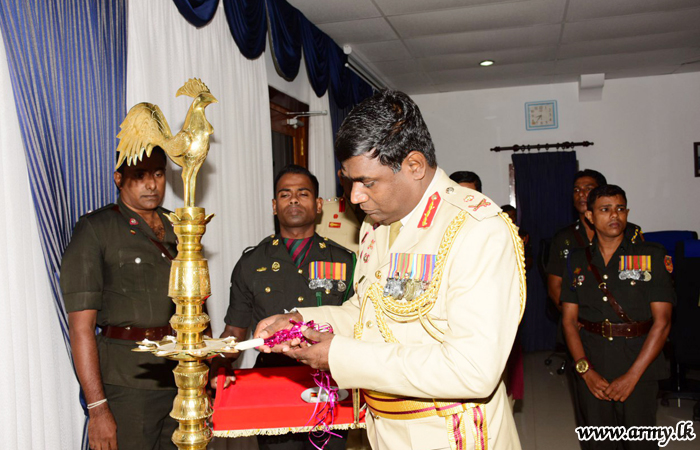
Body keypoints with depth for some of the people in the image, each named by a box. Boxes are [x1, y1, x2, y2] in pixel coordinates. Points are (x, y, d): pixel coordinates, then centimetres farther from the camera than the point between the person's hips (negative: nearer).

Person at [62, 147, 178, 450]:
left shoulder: (178, 229, 13)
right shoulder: (96, 229, -5)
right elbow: (81, 326, -11)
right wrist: (97, 408, -16)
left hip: (183, 383, 5)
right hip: (127, 388, -5)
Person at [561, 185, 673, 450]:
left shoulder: (651, 256, -2)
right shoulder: (578, 261, 7)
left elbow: (662, 322, -7)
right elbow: (569, 320, 5)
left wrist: (632, 376, -13)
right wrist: (586, 370, -7)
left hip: (639, 368, -2)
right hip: (591, 371, 2)